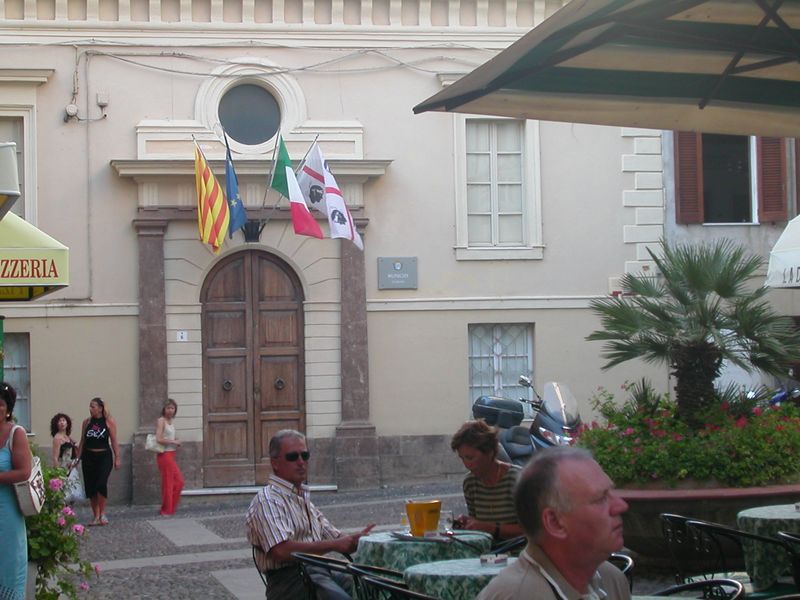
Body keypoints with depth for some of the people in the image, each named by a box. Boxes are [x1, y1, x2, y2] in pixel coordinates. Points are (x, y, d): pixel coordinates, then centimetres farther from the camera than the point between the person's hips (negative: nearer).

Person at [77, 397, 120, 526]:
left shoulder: (109, 422, -2)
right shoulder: (87, 422, 6)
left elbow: (114, 441, -1)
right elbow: (82, 441, 10)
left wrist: (117, 458, -4)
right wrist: (78, 458, 7)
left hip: (104, 456, -4)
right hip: (89, 457, 4)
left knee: (101, 484, -17)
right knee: (90, 487, 3)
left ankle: (102, 514, -2)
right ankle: (96, 517, 14)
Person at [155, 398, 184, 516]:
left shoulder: (170, 421, 13)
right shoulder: (161, 421, -12)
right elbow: (159, 439, -21)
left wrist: (176, 442, 4)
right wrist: (174, 442, -14)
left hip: (171, 455, 9)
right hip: (164, 455, -9)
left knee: (179, 481, 12)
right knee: (168, 483, -1)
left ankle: (171, 507, 21)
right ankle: (166, 510, 9)